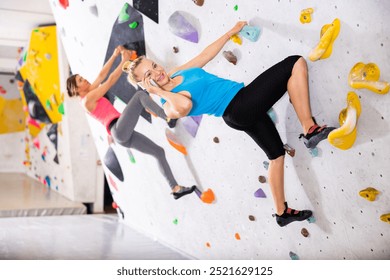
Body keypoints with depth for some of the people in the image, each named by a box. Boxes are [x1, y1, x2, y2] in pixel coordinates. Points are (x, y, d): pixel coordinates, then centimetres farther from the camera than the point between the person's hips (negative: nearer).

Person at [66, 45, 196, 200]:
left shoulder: (89, 95, 22)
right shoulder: (88, 99, -4)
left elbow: (102, 75, 23)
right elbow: (110, 80, -5)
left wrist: (114, 55, 19)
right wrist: (124, 61, 1)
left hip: (123, 136, 10)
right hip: (120, 130, -10)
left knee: (159, 152, 8)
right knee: (140, 95, -15)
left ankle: (176, 188, 9)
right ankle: (169, 117, -26)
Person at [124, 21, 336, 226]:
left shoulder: (179, 71, 12)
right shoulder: (169, 106, -13)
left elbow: (205, 55, 22)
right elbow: (185, 105, -38)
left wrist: (231, 32, 26)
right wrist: (159, 92, -22)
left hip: (242, 114, 9)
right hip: (240, 108, -9)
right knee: (295, 64, -10)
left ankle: (282, 212, 26)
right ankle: (310, 129, -11)